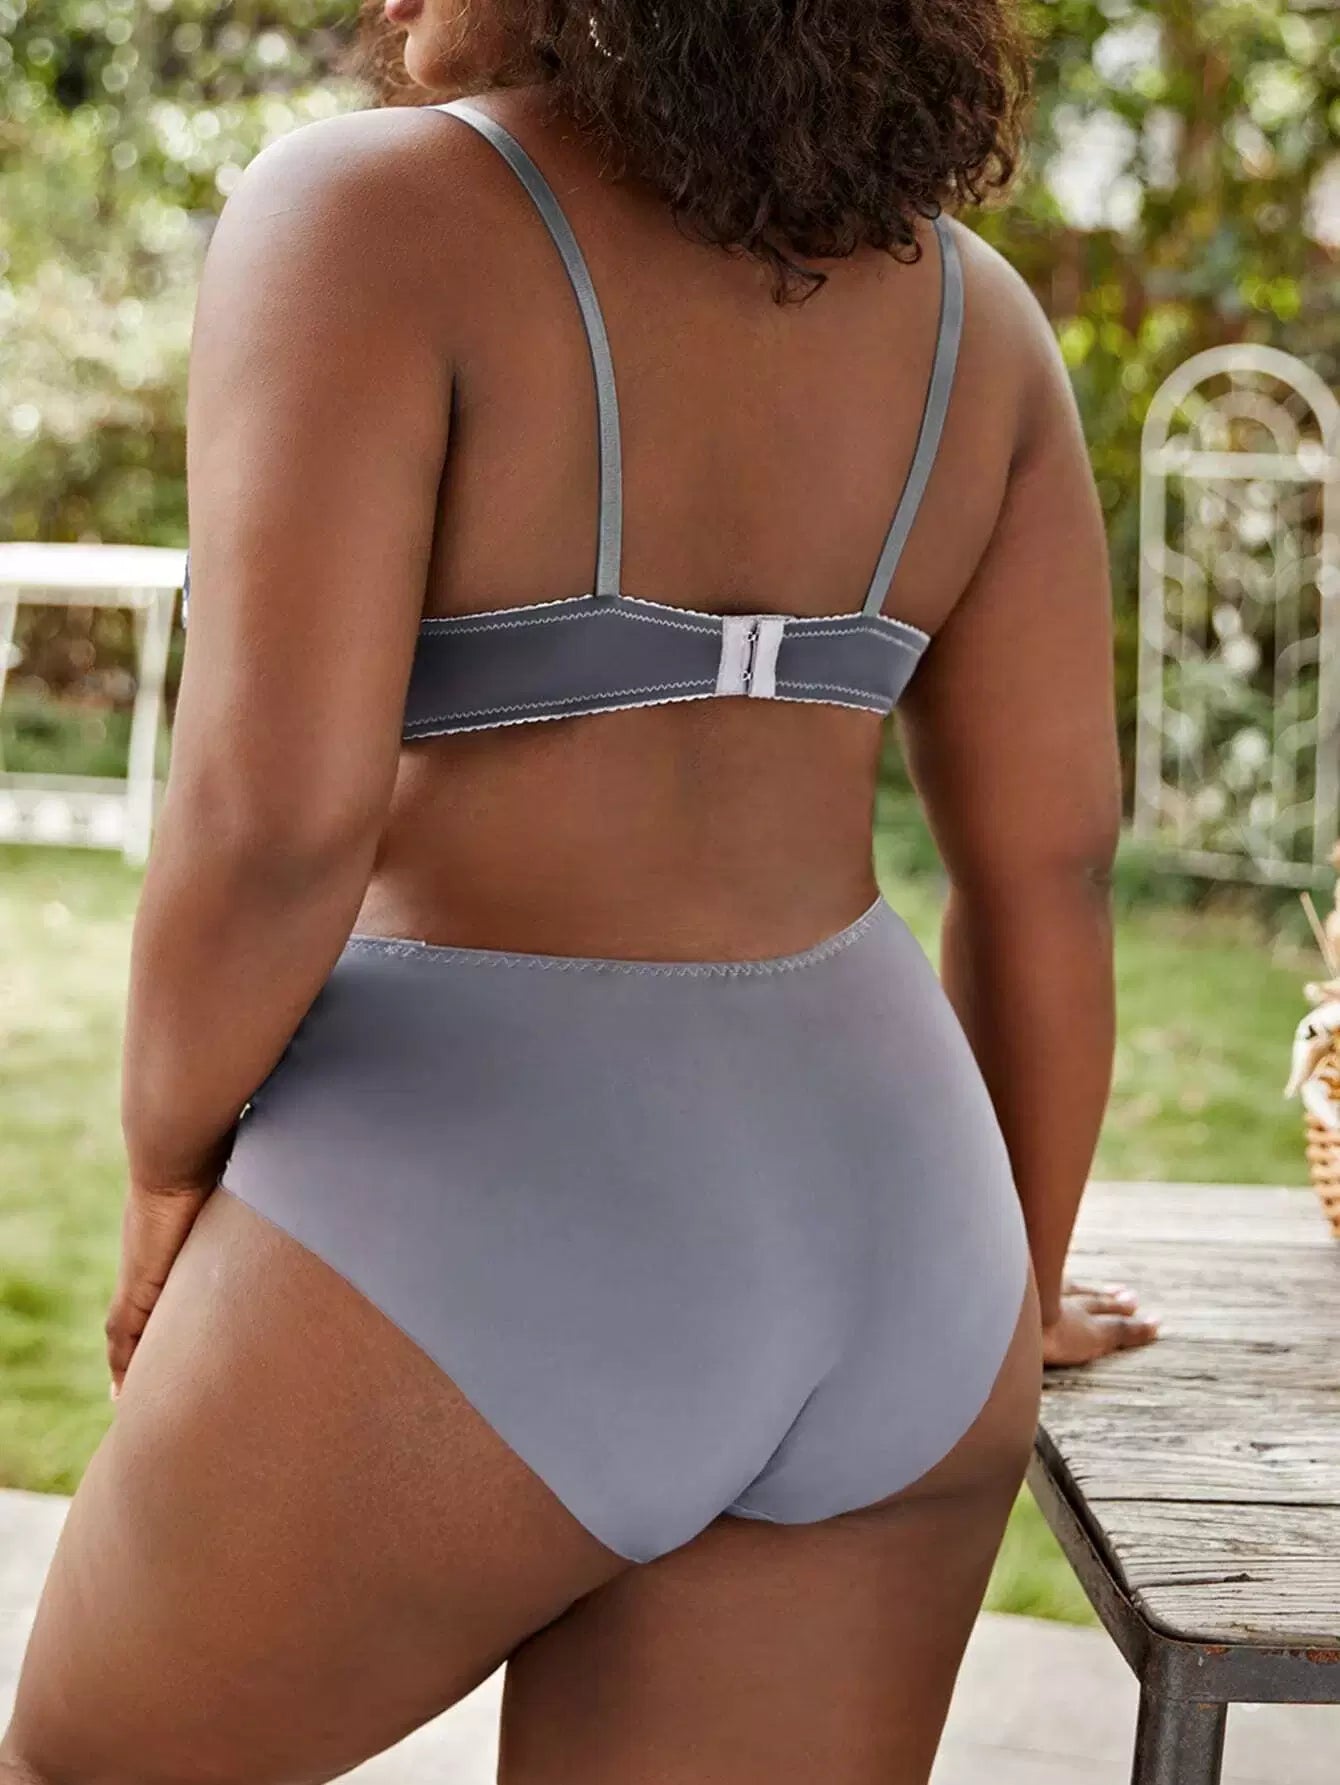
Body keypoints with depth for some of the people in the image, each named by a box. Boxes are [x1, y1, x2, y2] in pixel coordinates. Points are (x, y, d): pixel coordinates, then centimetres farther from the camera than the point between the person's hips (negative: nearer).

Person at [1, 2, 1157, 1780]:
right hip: (874, 1241, 6)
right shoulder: (969, 309, 5)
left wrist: (169, 1194, -2)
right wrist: (1014, 1284, 21)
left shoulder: (370, 219, -12)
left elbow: (270, 821, -20)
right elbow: (1053, 854, 8)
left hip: (472, 1247, -5)